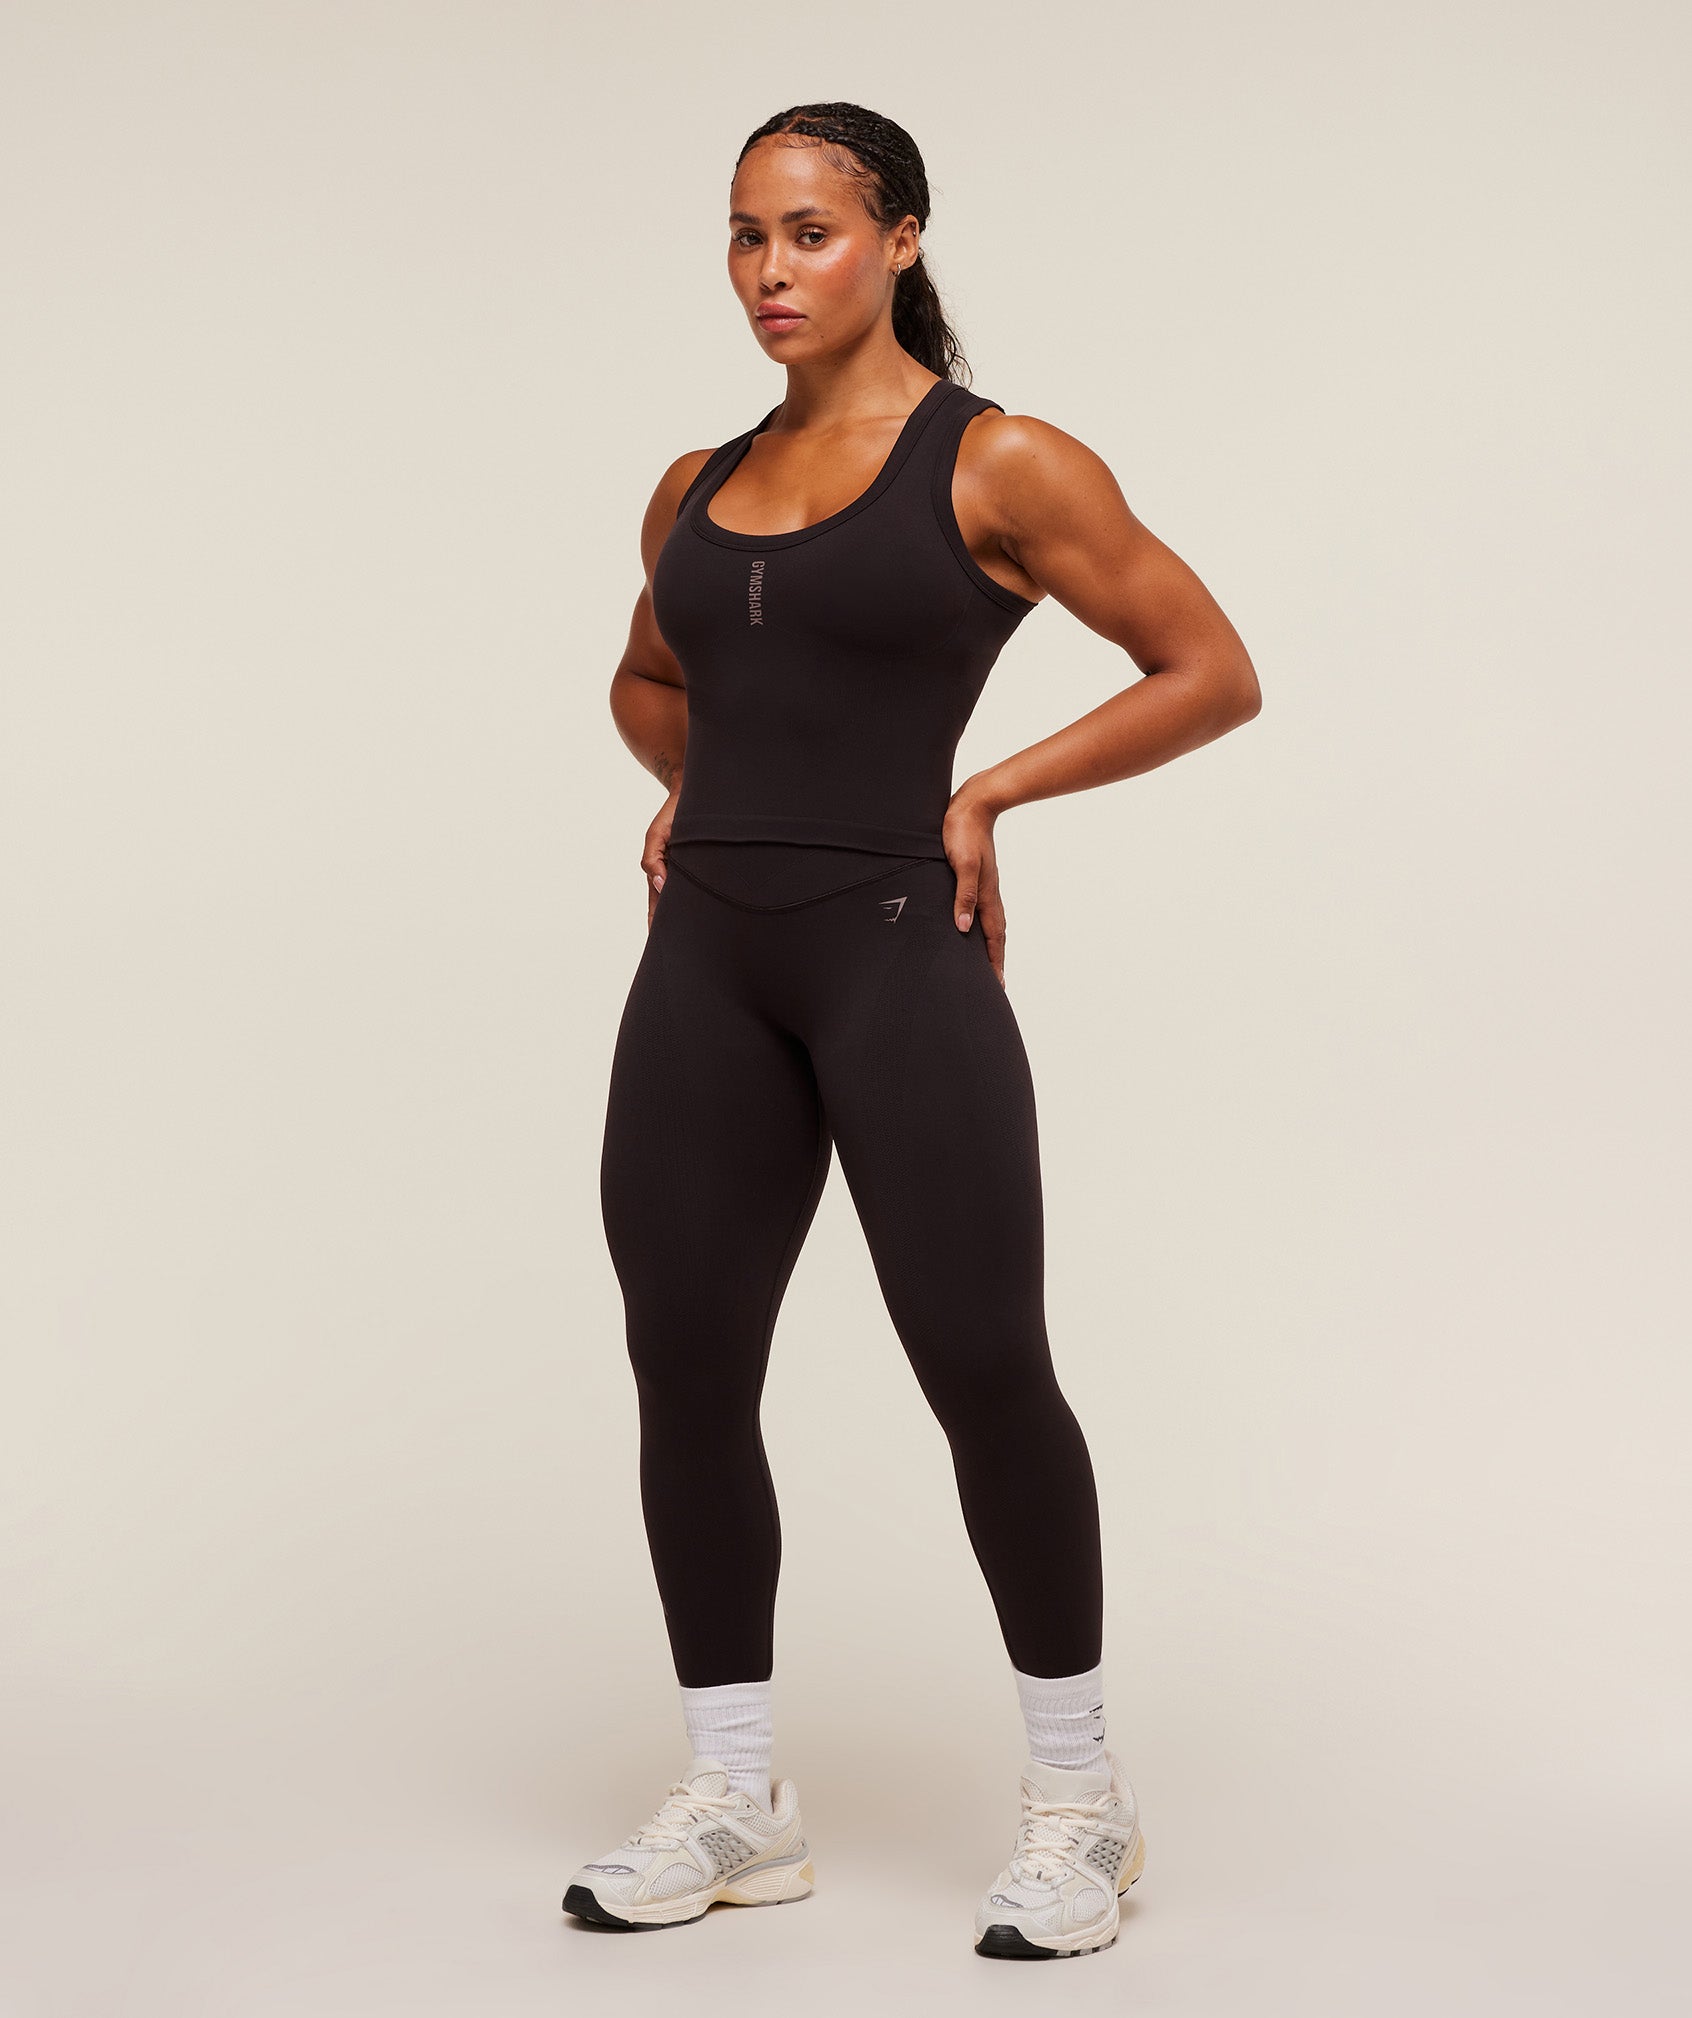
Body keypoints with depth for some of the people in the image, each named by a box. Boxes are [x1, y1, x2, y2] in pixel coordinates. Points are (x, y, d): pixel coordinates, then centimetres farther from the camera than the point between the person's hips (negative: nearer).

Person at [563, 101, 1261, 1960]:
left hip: (893, 952, -6)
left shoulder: (998, 464, -3)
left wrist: (989, 791, -8)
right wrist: (695, 793, 12)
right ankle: (734, 1802, 19)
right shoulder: (699, 487, 13)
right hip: (708, 958, 6)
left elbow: (1213, 673, -3)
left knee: (981, 1369, -3)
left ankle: (1077, 1801, 14)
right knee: (685, 1369, 5)